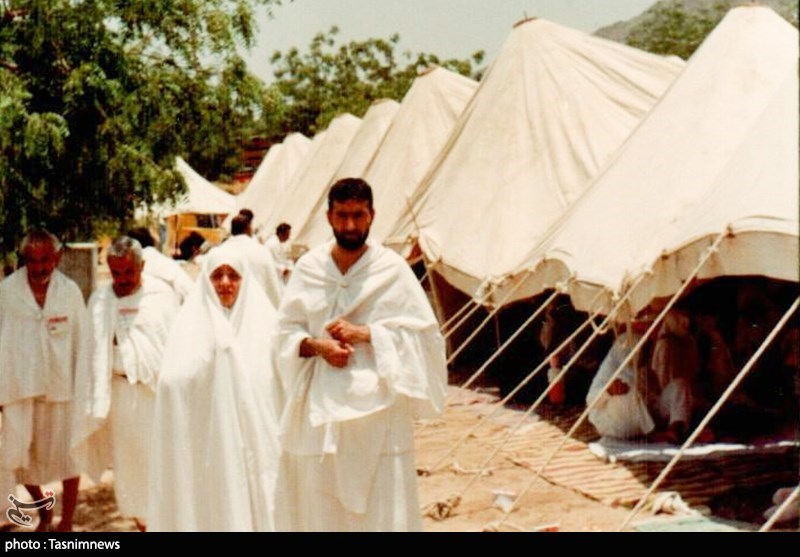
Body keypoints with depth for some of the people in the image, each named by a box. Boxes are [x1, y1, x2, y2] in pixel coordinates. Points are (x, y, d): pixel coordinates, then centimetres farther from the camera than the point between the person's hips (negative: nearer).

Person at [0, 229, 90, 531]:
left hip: (61, 386, 0)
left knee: (67, 454, 7)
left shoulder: (70, 291, -1)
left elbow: (83, 340, 2)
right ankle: (43, 511, 27)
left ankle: (66, 521, 24)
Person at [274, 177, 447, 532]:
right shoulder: (308, 268, 5)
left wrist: (365, 334, -13)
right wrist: (316, 346, -11)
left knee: (380, 506, -2)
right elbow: (285, 330, 9)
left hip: (376, 407, -2)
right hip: (319, 409, 2)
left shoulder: (392, 270, -1)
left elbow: (424, 334, -2)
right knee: (317, 505, 7)